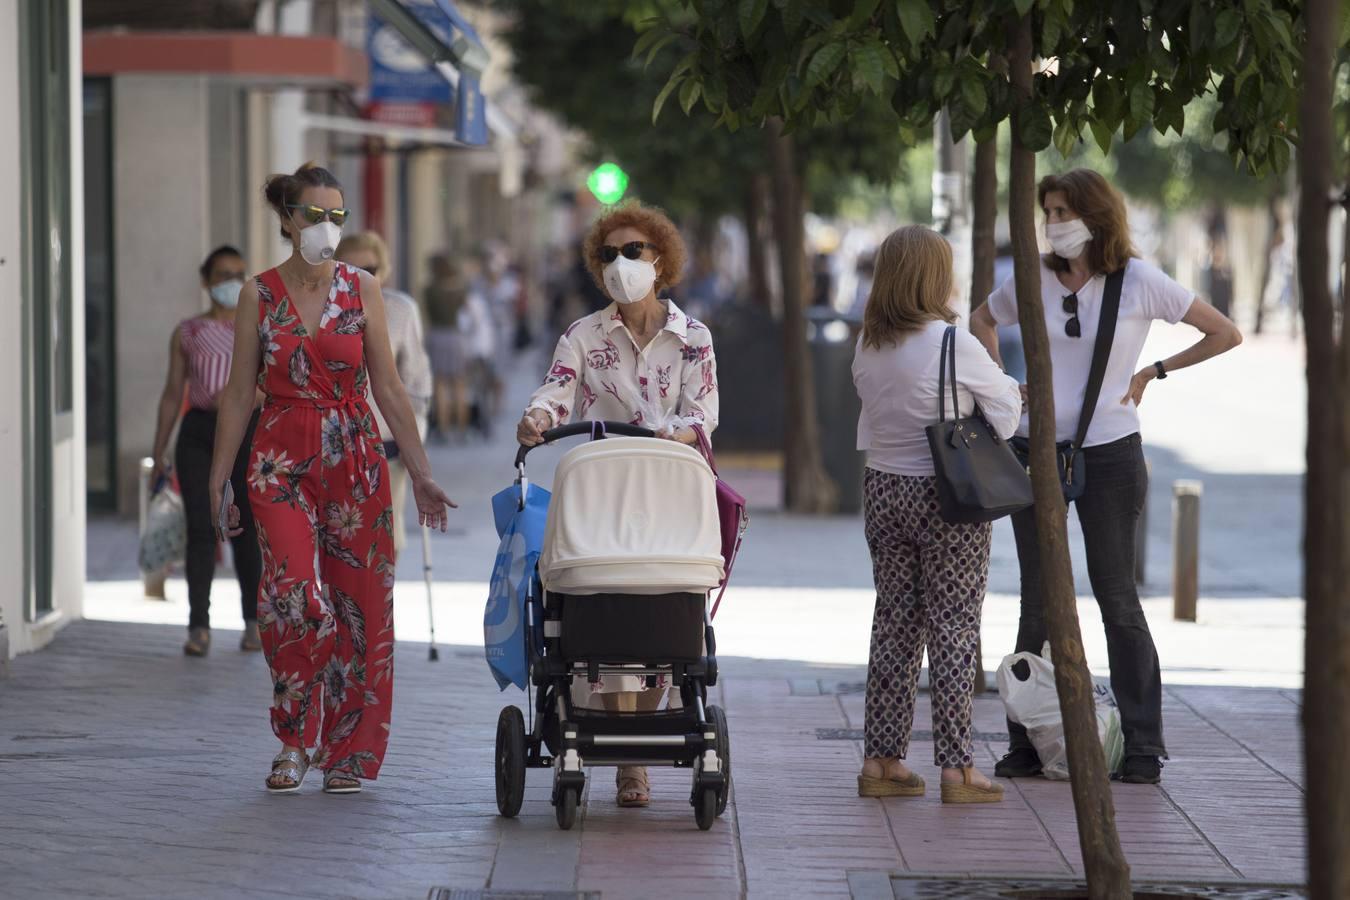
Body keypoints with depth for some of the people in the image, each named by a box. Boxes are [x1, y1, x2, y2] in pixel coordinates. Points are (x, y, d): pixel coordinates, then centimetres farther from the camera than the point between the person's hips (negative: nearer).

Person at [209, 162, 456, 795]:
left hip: (355, 458, 1)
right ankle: (295, 741, -2)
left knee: (359, 602, -1)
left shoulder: (361, 290, 5)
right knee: (293, 593, -18)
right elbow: (240, 391, 8)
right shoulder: (259, 295, 4)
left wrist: (421, 474, 3)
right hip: (282, 459, -1)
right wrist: (218, 478, 5)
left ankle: (348, 750, 12)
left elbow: (388, 387, 6)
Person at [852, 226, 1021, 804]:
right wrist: (1009, 390, 21)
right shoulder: (954, 344, -15)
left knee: (895, 623, 12)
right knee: (954, 628, 0)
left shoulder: (868, 348, 3)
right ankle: (956, 767, 0)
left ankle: (881, 760, 13)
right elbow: (1005, 406, -3)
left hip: (883, 490, 6)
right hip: (945, 496, -6)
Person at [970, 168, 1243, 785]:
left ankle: (1141, 747, 5)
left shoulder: (1138, 282, -7)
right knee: (1037, 602, 7)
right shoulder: (1034, 280, 3)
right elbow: (981, 322, 23)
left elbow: (1226, 335, -1)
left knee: (1117, 599, -1)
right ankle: (1028, 744, 12)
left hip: (1109, 451, -3)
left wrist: (1153, 372, 0)